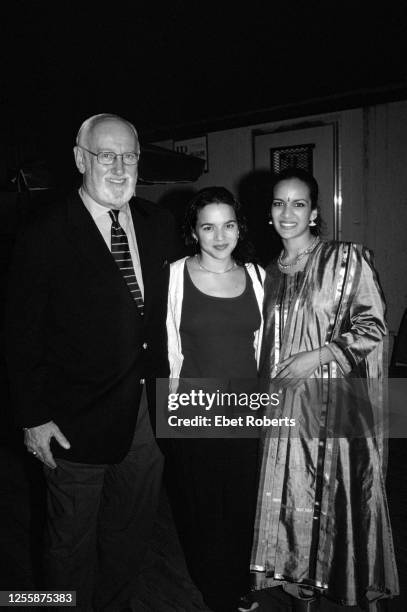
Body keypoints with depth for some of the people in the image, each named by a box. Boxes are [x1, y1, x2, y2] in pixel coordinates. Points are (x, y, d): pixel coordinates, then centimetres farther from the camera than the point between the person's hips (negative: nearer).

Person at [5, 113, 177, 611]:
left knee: (132, 532, 24)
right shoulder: (46, 232, -13)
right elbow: (23, 334, -11)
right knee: (72, 543, 16)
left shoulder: (158, 225, 3)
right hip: (78, 420, -5)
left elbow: (167, 315, 6)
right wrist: (33, 417, -12)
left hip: (148, 411, 5)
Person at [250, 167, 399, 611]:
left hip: (337, 406, -4)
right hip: (285, 407, 5)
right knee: (293, 502, 11)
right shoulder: (271, 273, 11)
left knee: (339, 500, 5)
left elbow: (373, 327, -8)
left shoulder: (347, 259, -6)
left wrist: (317, 355, -16)